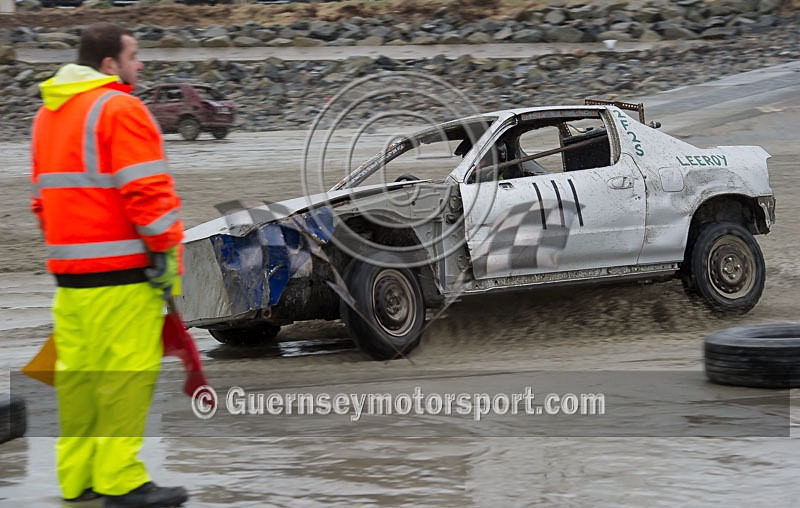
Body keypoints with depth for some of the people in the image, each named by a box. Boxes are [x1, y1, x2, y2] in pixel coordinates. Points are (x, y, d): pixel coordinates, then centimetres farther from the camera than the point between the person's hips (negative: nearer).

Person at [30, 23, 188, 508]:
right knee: (129, 371, -7)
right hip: (122, 270, -9)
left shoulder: (48, 113, 18)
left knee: (78, 372, 11)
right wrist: (166, 250, -12)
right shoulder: (120, 109, -11)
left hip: (69, 268, 9)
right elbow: (145, 191, -17)